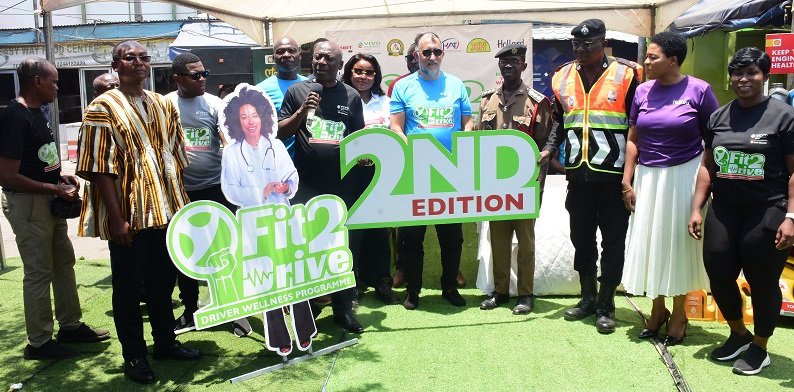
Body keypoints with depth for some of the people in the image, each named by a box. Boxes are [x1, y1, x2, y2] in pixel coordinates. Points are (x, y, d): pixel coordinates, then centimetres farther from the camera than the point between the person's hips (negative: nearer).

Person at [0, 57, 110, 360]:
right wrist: (56, 189, -18)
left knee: (64, 262, 17)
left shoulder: (36, 112, 10)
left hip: (48, 200, 10)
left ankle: (70, 325, 31)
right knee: (39, 272, 0)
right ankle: (39, 343, 15)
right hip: (27, 203, -10)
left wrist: (61, 177, 6)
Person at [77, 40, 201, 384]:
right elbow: (101, 169, -12)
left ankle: (165, 342, 32)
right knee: (128, 287, 7)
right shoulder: (103, 108, -7)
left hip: (166, 211, 6)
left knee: (163, 280, 16)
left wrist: (180, 202, 9)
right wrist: (116, 218, -18)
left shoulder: (163, 105, 10)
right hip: (129, 215, -5)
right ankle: (134, 356, 20)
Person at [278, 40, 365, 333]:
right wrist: (303, 111, -10)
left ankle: (343, 308, 19)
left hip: (342, 183, 1)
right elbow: (280, 133, 5)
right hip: (306, 184, -1)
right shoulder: (297, 91, 6)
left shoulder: (351, 96, 9)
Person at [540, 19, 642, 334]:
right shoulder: (563, 77, 8)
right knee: (581, 238, 12)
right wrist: (548, 150, 0)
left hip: (614, 174, -4)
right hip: (578, 174, 4)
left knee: (613, 241, 4)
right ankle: (588, 298, 28)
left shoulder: (625, 75, -3)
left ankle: (606, 306, 15)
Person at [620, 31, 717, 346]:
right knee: (649, 242, 9)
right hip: (647, 177, 4)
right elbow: (633, 140, 7)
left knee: (679, 241, 7)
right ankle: (657, 309, 27)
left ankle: (679, 313, 25)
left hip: (684, 176, -3)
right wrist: (627, 182, 4)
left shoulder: (699, 90, -8)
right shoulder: (643, 91, 3)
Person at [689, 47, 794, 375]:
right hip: (723, 211, 5)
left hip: (767, 213, -4)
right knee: (718, 275, 8)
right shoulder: (718, 117, 9)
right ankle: (739, 334, 34)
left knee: (762, 282, 6)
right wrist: (696, 208, 8)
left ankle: (759, 348, 28)